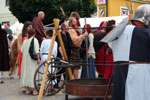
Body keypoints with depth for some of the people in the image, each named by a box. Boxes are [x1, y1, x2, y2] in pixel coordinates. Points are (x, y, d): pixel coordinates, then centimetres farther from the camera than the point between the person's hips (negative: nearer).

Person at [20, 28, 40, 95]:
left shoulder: (25, 40, 8)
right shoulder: (35, 40, -6)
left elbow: (22, 50, 6)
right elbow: (36, 51, -14)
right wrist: (38, 59, -12)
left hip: (25, 59, 5)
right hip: (32, 60, -5)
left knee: (26, 72, 9)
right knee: (32, 73, -2)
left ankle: (27, 90, 13)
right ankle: (34, 90, -1)